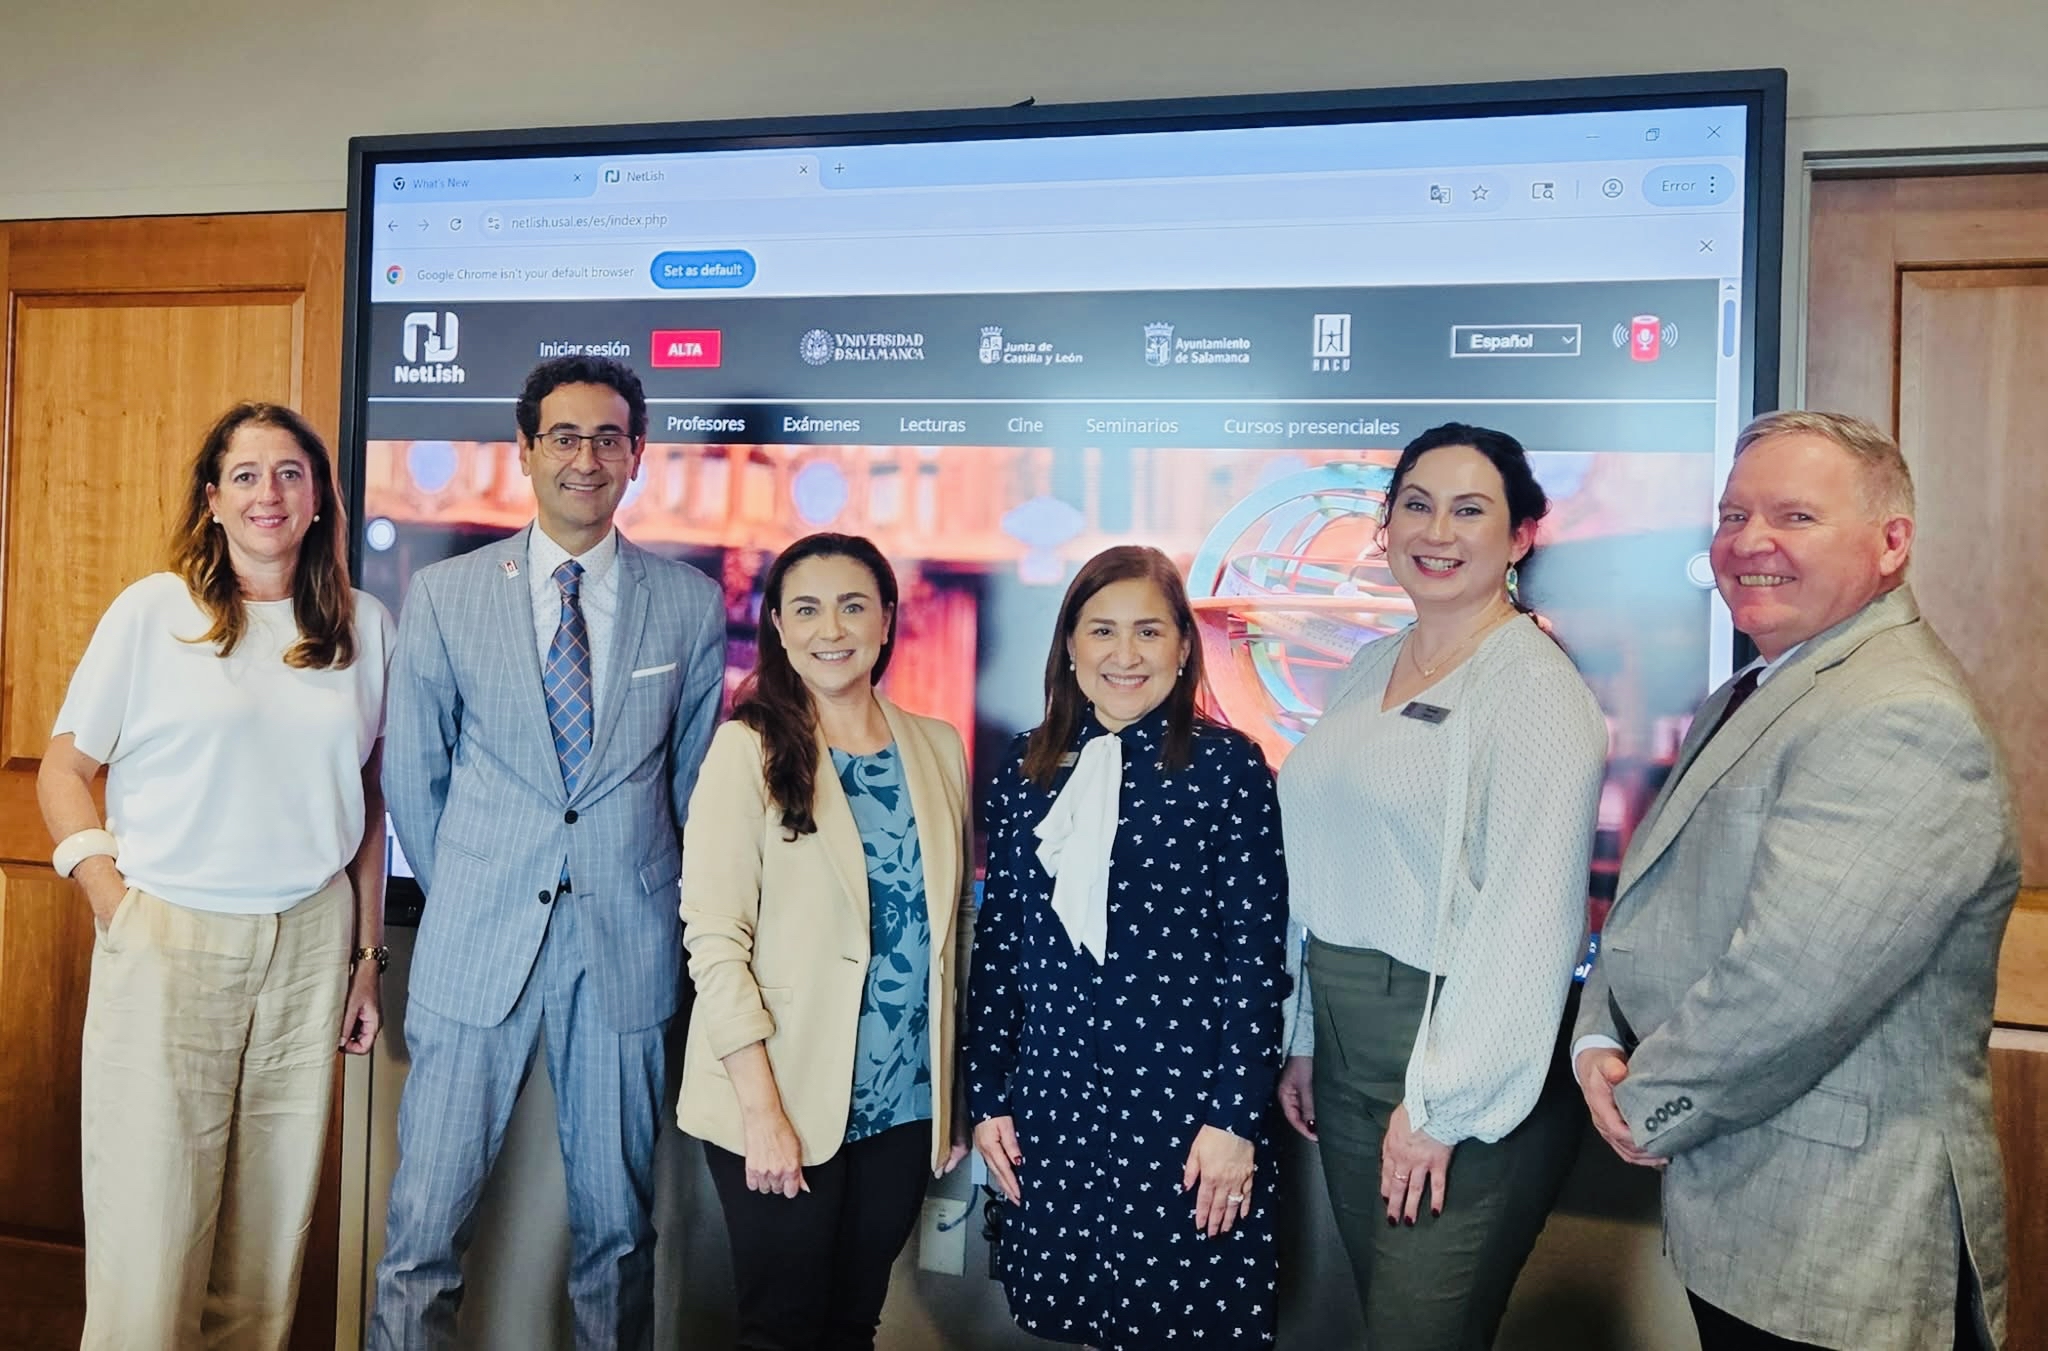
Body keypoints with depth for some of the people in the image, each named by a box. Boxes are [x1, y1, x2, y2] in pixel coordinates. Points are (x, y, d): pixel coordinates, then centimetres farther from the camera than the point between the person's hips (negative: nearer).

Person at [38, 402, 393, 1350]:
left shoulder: (364, 626, 7)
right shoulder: (153, 611, 1)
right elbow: (62, 769, 3)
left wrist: (367, 955, 11)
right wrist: (110, 899, -8)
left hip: (311, 943, 2)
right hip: (167, 942, -2)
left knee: (273, 1219, 9)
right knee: (149, 1227, 2)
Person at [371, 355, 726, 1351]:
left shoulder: (691, 603, 2)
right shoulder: (444, 594, 2)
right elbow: (412, 774, 9)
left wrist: (660, 905, 10)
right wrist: (462, 899, 11)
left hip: (627, 943, 1)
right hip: (477, 943, 0)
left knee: (617, 1230, 12)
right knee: (423, 1228, 2)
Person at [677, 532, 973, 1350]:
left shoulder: (939, 749, 5)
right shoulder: (751, 748, -8)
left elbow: (949, 927, 9)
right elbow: (714, 939, -12)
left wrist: (954, 1096, 8)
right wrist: (763, 1109, -16)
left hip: (905, 1103, 4)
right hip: (783, 1102, -4)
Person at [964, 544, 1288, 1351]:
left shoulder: (1227, 766, -7)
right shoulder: (1025, 769, 5)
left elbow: (1256, 957, -8)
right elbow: (998, 942, 8)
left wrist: (1236, 1117, -11)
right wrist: (988, 1097, 7)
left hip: (1183, 1100, -3)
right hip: (1054, 1101, 4)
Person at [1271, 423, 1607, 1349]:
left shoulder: (1535, 685, -12)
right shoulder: (1371, 669, 9)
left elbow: (1529, 914, -18)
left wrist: (1442, 1106, -18)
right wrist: (1304, 1039, 13)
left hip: (1466, 1073, -7)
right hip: (1348, 1045, 7)